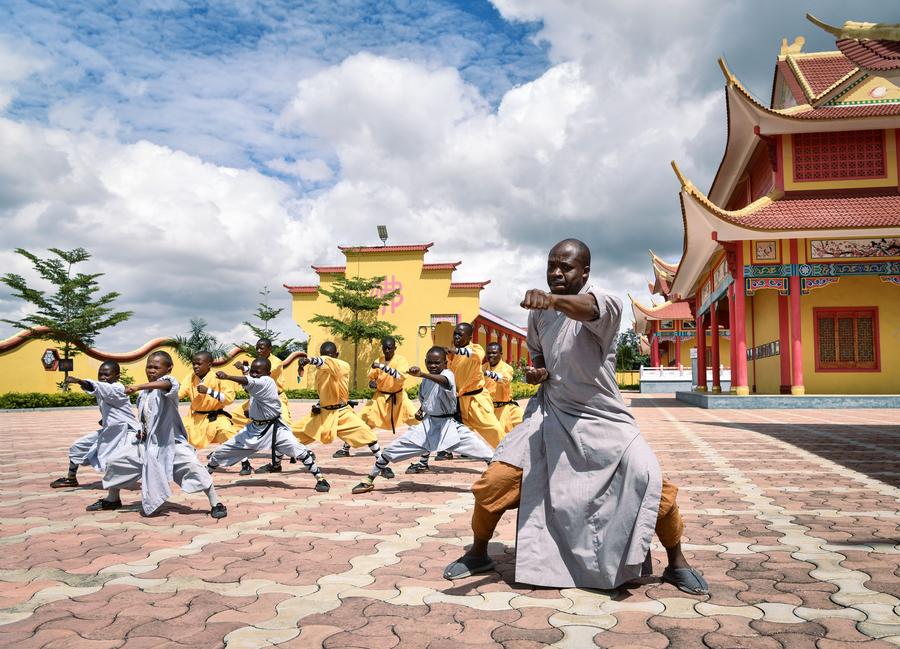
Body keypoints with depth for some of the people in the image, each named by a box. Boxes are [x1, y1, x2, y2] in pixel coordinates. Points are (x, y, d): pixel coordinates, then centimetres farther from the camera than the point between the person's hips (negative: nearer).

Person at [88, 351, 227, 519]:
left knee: (193, 466, -26)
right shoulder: (143, 393, 10)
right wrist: (141, 430, 5)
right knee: (114, 460, 12)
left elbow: (163, 384, -39)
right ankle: (112, 499, 37)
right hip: (147, 442, 8)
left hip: (171, 441, -7)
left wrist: (138, 387, -48)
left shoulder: (169, 381, -12)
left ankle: (216, 504, -15)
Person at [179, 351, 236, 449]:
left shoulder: (218, 378, -13)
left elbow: (229, 398, -22)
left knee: (226, 431, -32)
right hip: (195, 418, 5)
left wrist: (208, 391, -28)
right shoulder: (190, 378, 1)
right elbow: (178, 394, -4)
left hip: (215, 417, -5)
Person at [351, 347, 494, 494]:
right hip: (428, 424, 5)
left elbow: (444, 381, -44)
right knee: (391, 449, 0)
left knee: (486, 453, -13)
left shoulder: (448, 374, -16)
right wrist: (420, 410, 4)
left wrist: (421, 374, -60)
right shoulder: (426, 380, 6)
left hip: (448, 425, -5)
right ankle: (369, 480, 17)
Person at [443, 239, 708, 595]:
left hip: (602, 417, -3)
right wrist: (536, 370, -2)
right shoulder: (539, 312, 2)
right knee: (494, 481, -6)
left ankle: (677, 563, 10)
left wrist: (553, 299, -64)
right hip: (551, 414, 4)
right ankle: (478, 553, 20)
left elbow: (588, 308, -42)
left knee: (652, 482, -17)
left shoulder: (603, 301, -15)